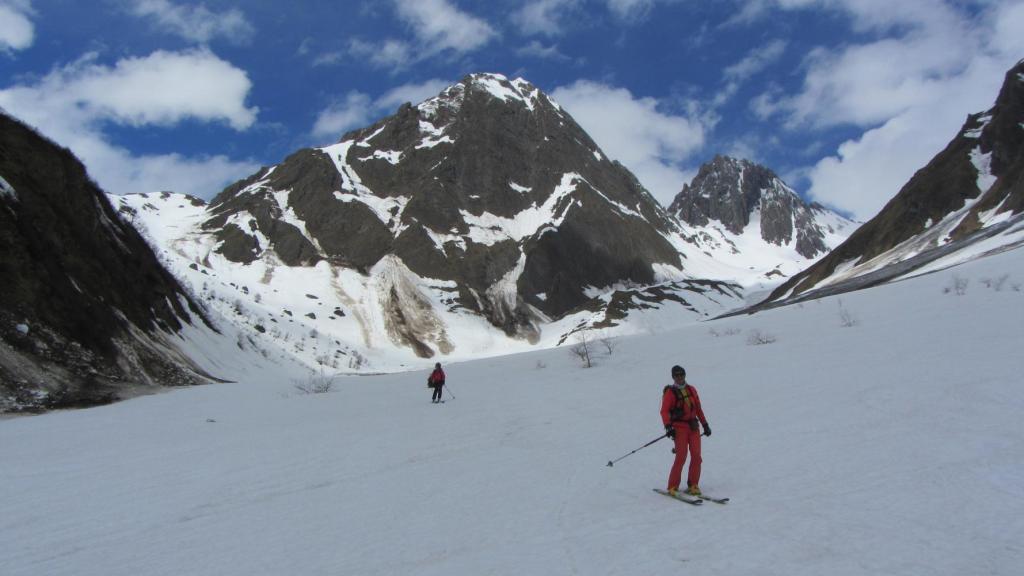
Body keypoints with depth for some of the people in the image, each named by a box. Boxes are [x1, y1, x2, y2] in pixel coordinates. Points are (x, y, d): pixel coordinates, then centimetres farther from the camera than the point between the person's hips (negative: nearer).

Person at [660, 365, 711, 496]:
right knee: (681, 457, -14)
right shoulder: (670, 392, 0)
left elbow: (698, 409, 22)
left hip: (693, 426, 5)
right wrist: (668, 426, -22)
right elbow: (664, 411, -8)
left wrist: (705, 424, 20)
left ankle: (693, 485, 7)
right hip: (679, 427, -5)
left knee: (696, 456, -4)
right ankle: (672, 487, -6)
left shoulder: (691, 390, 16)